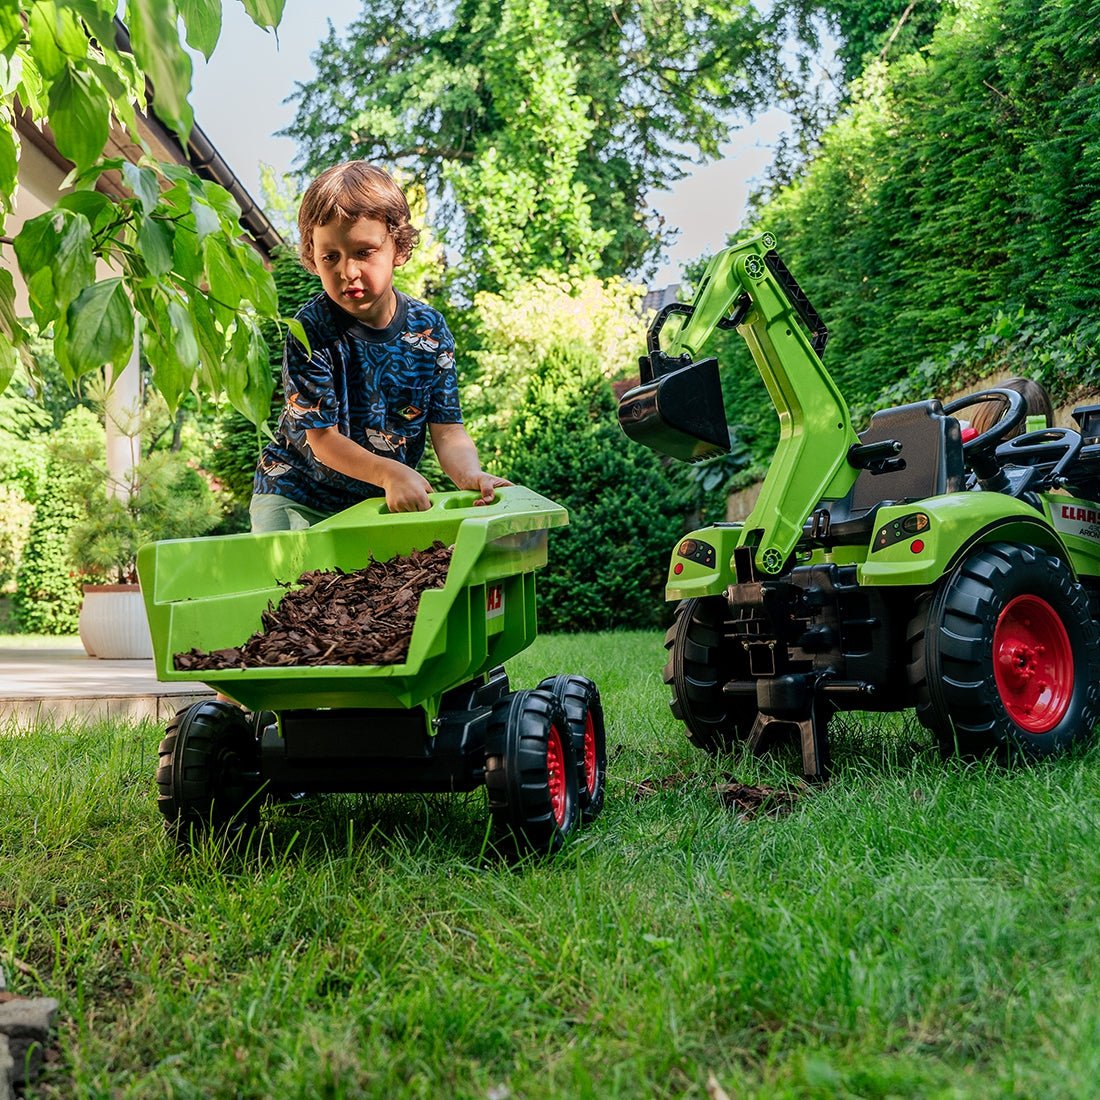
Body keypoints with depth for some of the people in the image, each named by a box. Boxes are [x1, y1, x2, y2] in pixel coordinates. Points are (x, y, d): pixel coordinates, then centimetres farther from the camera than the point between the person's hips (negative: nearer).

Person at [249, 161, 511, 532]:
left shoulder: (430, 328, -8)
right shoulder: (310, 332, -19)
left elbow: (447, 431, -10)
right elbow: (322, 439, -19)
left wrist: (471, 476, -32)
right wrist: (390, 473, -36)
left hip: (385, 501, 3)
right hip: (296, 498, -3)